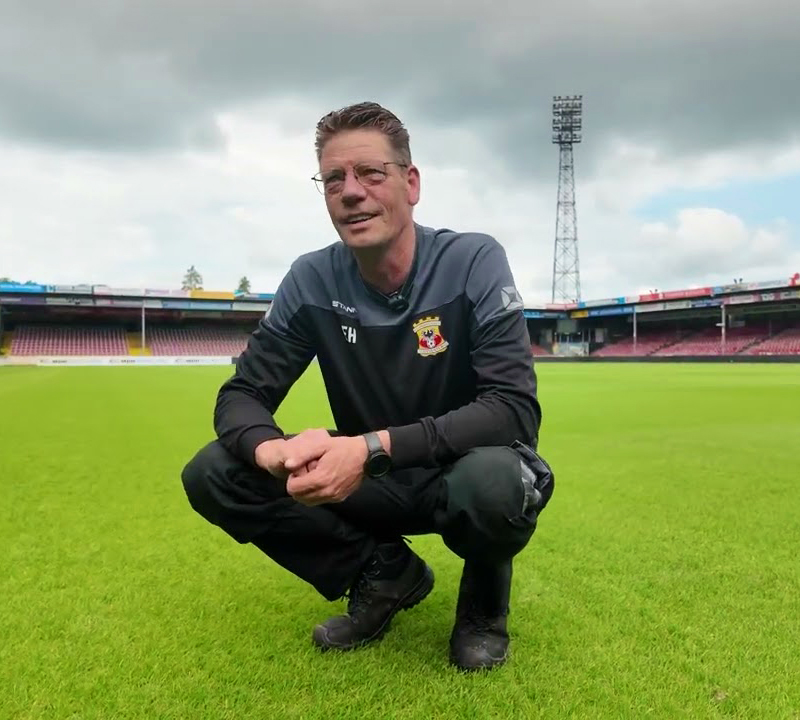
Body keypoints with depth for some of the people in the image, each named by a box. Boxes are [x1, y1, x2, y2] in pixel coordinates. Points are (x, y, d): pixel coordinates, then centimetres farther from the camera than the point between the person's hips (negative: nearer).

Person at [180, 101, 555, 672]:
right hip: (372, 483, 4)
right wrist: (270, 449, -32)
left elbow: (516, 409, -27)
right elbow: (242, 394, -7)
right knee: (212, 475, -13)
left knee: (491, 481, -40)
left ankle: (485, 601, 0)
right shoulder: (312, 280, -8)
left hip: (462, 469, -3)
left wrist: (375, 447, -39)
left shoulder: (473, 261, -19)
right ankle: (385, 575, 5)